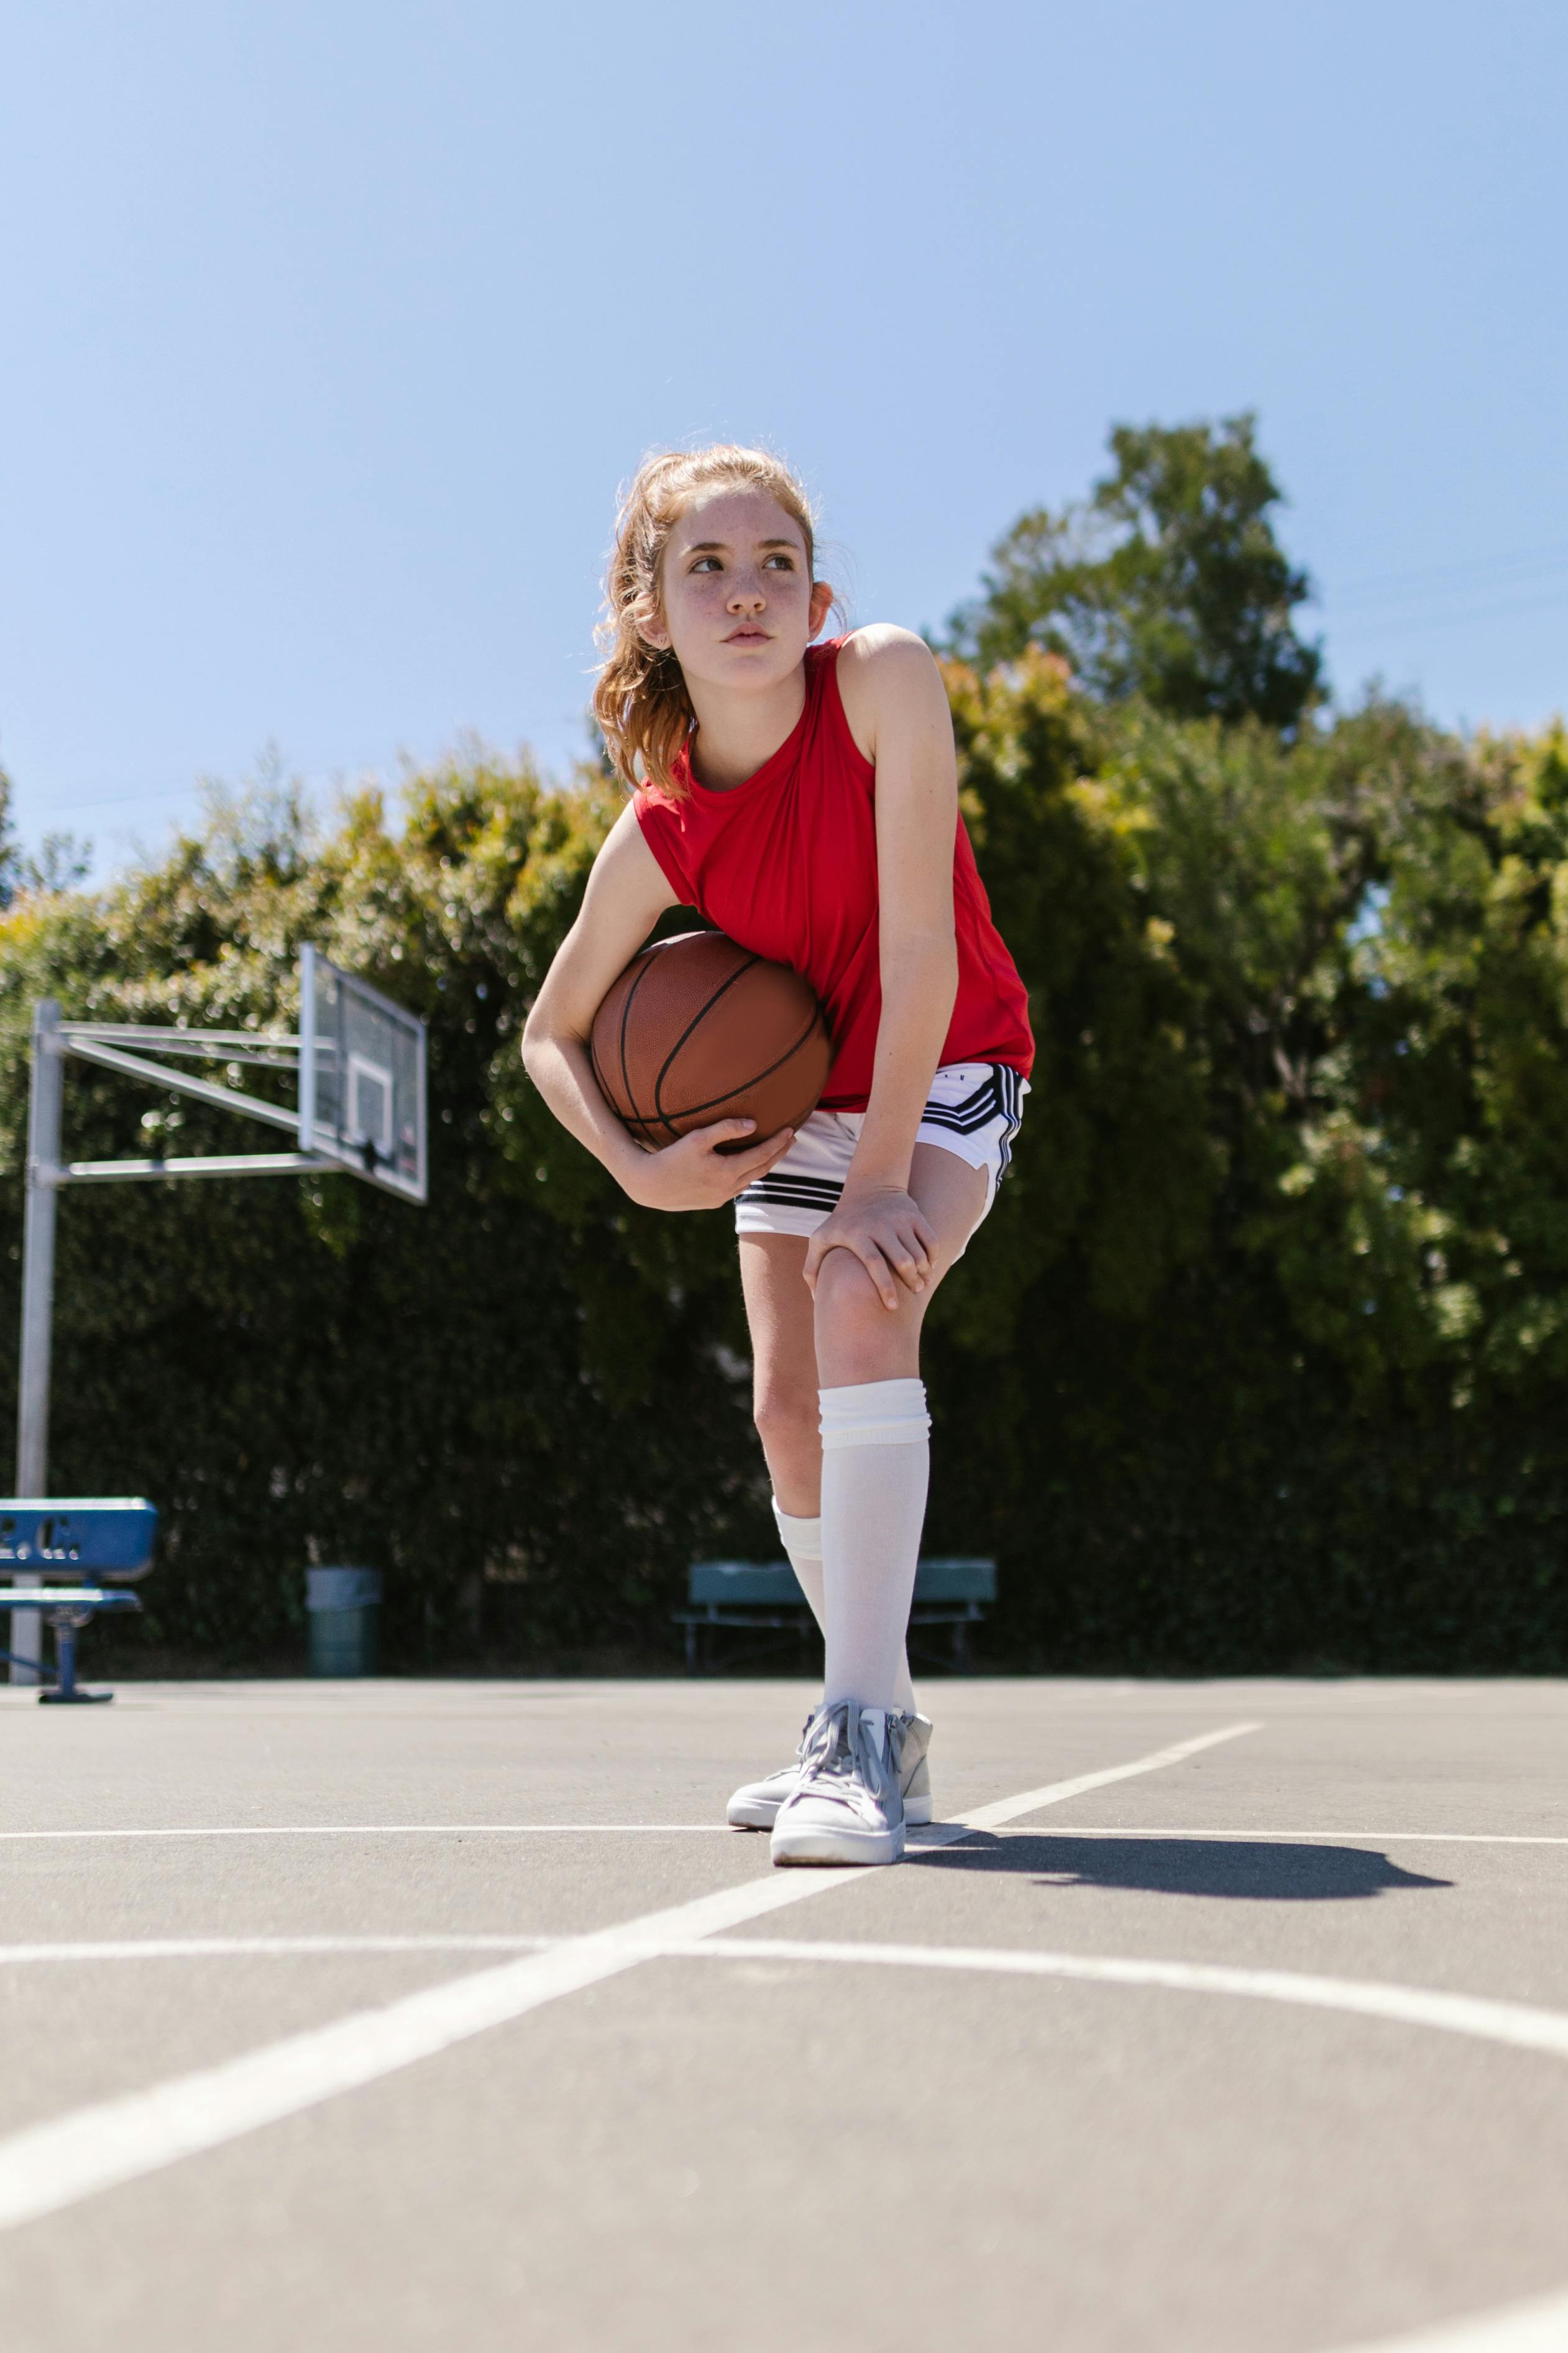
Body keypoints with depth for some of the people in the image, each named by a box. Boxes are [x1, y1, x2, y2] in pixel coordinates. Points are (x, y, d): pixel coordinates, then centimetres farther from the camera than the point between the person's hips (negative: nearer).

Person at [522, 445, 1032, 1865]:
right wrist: (640, 1168, -23)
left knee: (863, 1308, -30)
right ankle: (876, 1732, 23)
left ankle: (864, 1729, -29)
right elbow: (552, 1032, -4)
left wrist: (881, 1182, -29)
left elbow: (918, 942, -28)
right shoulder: (658, 834, -18)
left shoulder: (888, 682, -26)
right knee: (791, 1411, 2)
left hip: (947, 1071, -4)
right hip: (794, 1100, 4)